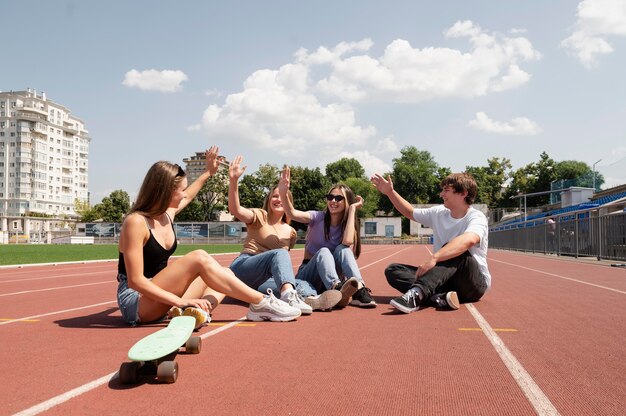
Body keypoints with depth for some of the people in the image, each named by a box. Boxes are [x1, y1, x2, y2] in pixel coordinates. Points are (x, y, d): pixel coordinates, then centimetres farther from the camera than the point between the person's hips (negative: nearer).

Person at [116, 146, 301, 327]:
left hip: (158, 297, 9)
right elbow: (135, 281, -24)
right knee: (199, 258, -24)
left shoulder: (167, 214, 6)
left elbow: (188, 196, 33)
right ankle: (262, 303, -20)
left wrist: (208, 173, 40)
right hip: (135, 302, -9)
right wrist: (180, 301, -30)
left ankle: (197, 310, -31)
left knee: (223, 273, -2)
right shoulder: (136, 222, -18)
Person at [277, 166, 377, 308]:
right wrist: (283, 193, -43)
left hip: (332, 275, 1)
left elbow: (347, 242, -26)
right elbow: (292, 214, -24)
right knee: (323, 251, -31)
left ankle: (359, 290, -44)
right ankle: (337, 290, -58)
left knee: (342, 248, -25)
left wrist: (352, 209, -17)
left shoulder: (347, 226, 0)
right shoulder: (318, 217, -3)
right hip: (308, 274, -1)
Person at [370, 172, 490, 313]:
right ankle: (441, 298, -34)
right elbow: (410, 212, 25)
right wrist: (390, 192, 15)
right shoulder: (439, 213, 8)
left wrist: (434, 258, -49)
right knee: (392, 270, -11)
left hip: (475, 284, -6)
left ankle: (417, 294, -49)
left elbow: (468, 240, -37)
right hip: (443, 281, 6)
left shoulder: (476, 217, -14)